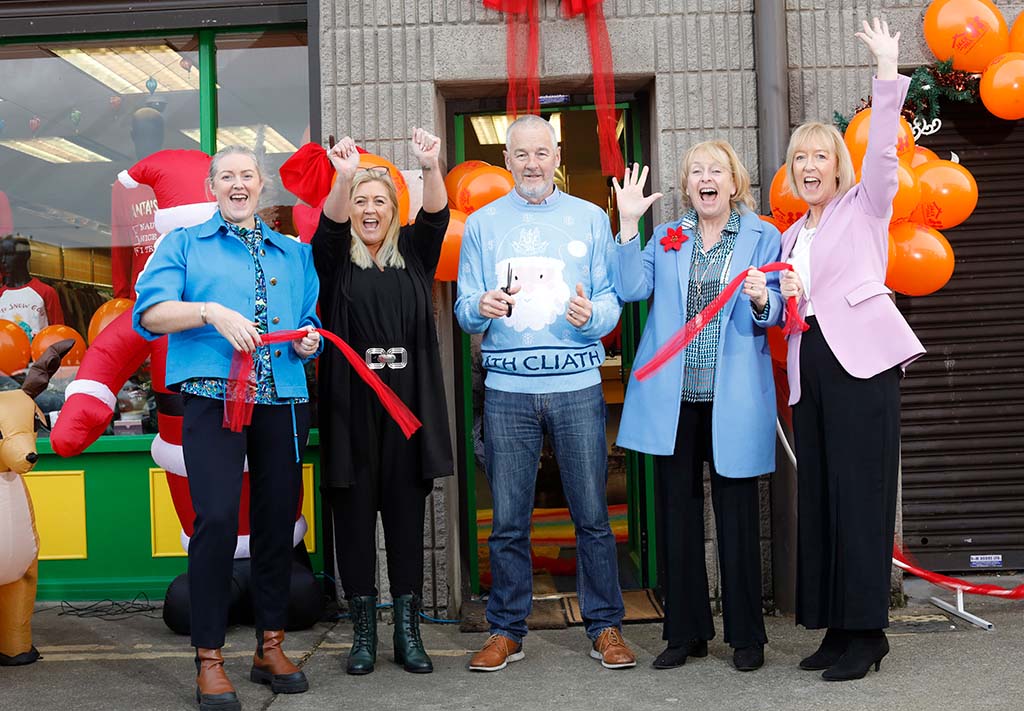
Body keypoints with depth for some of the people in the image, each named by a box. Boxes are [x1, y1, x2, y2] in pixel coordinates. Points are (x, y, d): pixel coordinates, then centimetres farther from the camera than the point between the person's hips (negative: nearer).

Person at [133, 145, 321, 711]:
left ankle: (270, 648, 18)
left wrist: (309, 340, 1)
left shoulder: (294, 253, 21)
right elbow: (151, 312, -2)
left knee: (279, 520, 5)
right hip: (214, 397, -3)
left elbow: (310, 321, 23)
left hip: (282, 402, 4)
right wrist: (211, 311, -17)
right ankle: (209, 659, -3)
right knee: (217, 518, -14)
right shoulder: (184, 245, 12)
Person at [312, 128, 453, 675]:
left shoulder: (413, 253, 12)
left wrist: (431, 168, -25)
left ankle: (407, 630, 13)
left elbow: (436, 214, -5)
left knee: (407, 513, 4)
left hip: (408, 403, 1)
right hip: (351, 405, -1)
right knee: (354, 513, 2)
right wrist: (344, 177, -33)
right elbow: (331, 222, -13)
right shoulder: (335, 257, 7)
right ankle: (363, 631, 13)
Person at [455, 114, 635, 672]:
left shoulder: (590, 219, 10)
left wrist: (592, 315, -17)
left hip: (577, 383, 0)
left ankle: (605, 626, 15)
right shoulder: (481, 224, 12)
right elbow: (464, 308, 8)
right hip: (507, 387, 1)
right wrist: (481, 308, -15)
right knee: (507, 520, 5)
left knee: (592, 514, 2)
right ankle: (506, 629, 17)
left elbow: (612, 299, 5)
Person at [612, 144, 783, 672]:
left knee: (738, 514, 2)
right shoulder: (666, 237, 14)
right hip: (672, 398, 3)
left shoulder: (763, 236, 6)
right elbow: (631, 288, -1)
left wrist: (762, 299, -23)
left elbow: (776, 312, 0)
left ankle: (745, 635, 15)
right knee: (676, 514, 8)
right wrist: (627, 223, -6)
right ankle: (685, 632, 19)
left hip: (732, 400, -3)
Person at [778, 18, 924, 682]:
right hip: (811, 365, 6)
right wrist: (781, 298, 2)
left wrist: (888, 70, -15)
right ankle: (837, 628, 12)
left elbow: (883, 147, -9)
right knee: (819, 496, 5)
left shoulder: (865, 205, 7)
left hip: (861, 359, -6)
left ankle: (867, 633, -2)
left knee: (861, 493, -8)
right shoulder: (789, 236, 22)